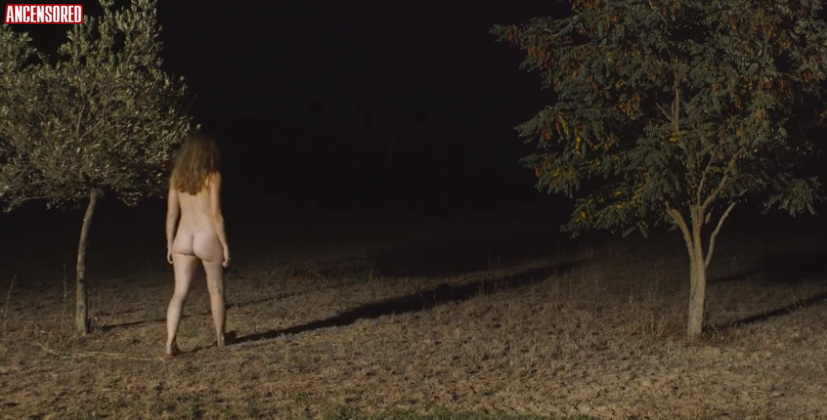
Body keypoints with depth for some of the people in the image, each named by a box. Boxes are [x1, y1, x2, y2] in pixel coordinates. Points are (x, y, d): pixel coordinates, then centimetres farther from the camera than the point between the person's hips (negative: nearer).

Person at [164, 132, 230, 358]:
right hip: (207, 238, -3)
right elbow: (215, 214, -11)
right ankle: (220, 339, 26)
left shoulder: (177, 178, 6)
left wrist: (170, 245, 14)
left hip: (183, 240, 4)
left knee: (179, 292, 2)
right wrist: (225, 245, -6)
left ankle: (170, 343, -9)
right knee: (216, 291, 14)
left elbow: (171, 214, 7)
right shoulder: (212, 176, -7)